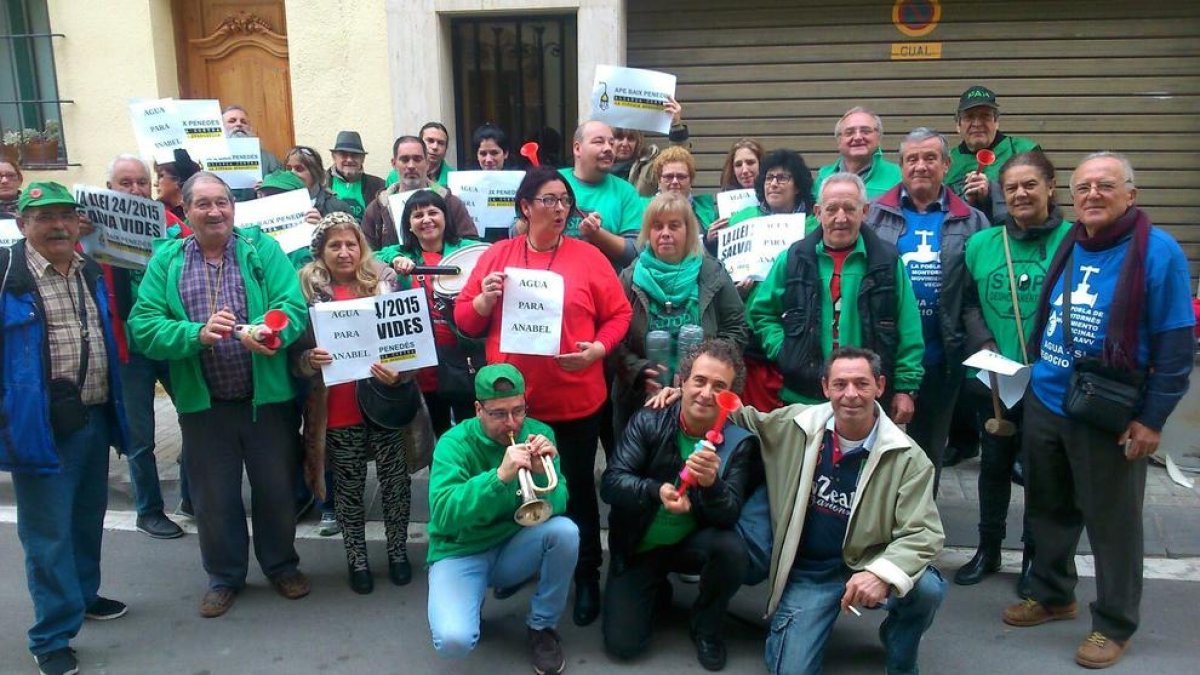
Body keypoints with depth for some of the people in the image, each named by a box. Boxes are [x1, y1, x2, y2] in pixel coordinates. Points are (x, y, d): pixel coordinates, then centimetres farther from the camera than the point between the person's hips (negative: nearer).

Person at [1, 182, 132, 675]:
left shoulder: (91, 272, 10)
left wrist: (113, 410, 18)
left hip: (94, 419, 7)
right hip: (41, 425, -6)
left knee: (89, 518, 20)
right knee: (49, 533, 0)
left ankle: (83, 594, 40)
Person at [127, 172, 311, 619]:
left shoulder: (261, 249, -1)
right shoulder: (166, 260, 2)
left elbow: (293, 305, -12)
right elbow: (143, 326, -7)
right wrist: (196, 334, -24)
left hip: (267, 396, -1)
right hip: (202, 403, 1)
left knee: (276, 488, 12)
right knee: (214, 497, 13)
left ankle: (281, 565, 35)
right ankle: (224, 576, 33)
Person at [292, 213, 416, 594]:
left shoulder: (384, 281, 1)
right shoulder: (308, 290, 0)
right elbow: (296, 355, 2)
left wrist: (400, 372, -16)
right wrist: (311, 359, -21)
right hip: (339, 407, 0)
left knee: (395, 479, 8)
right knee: (349, 487, 11)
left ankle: (398, 551, 27)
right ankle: (357, 559, 27)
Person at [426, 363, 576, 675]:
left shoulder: (538, 433, -7)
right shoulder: (454, 443, -16)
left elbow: (555, 507, -12)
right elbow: (442, 515, -30)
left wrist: (542, 473, -33)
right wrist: (499, 477, -42)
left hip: (515, 547, 3)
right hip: (462, 553, -3)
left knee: (565, 530, -28)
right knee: (454, 640, -29)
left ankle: (542, 627, -3)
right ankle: (474, 591, 10)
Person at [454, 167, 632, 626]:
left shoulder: (588, 256, -1)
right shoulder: (496, 255, 4)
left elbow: (618, 315, 1)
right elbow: (465, 321, 7)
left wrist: (598, 349, -16)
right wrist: (485, 300, -14)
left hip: (575, 400, -1)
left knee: (578, 488, 9)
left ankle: (587, 577, 23)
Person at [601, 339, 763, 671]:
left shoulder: (740, 441, -14)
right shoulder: (648, 421, -15)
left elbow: (729, 515, -20)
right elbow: (610, 482, -21)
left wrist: (712, 484, -43)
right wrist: (657, 490, -40)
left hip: (692, 542, 0)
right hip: (637, 545, 0)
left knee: (732, 549, -32)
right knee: (623, 643, -10)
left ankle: (706, 627, -1)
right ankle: (657, 589, 25)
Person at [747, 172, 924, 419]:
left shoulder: (887, 260, 2)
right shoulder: (795, 258, 5)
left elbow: (908, 333, 2)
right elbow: (761, 312, 13)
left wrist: (906, 388, -2)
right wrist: (783, 351, -1)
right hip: (803, 398, 1)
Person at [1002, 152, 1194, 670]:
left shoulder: (1158, 252, -12)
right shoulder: (1065, 247, 6)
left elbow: (1176, 344, -12)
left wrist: (1153, 419, -14)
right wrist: (1032, 377, 11)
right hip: (1043, 404, 6)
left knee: (1112, 522, 8)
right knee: (1048, 509, 19)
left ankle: (1115, 625, 24)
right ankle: (1053, 595, 39)